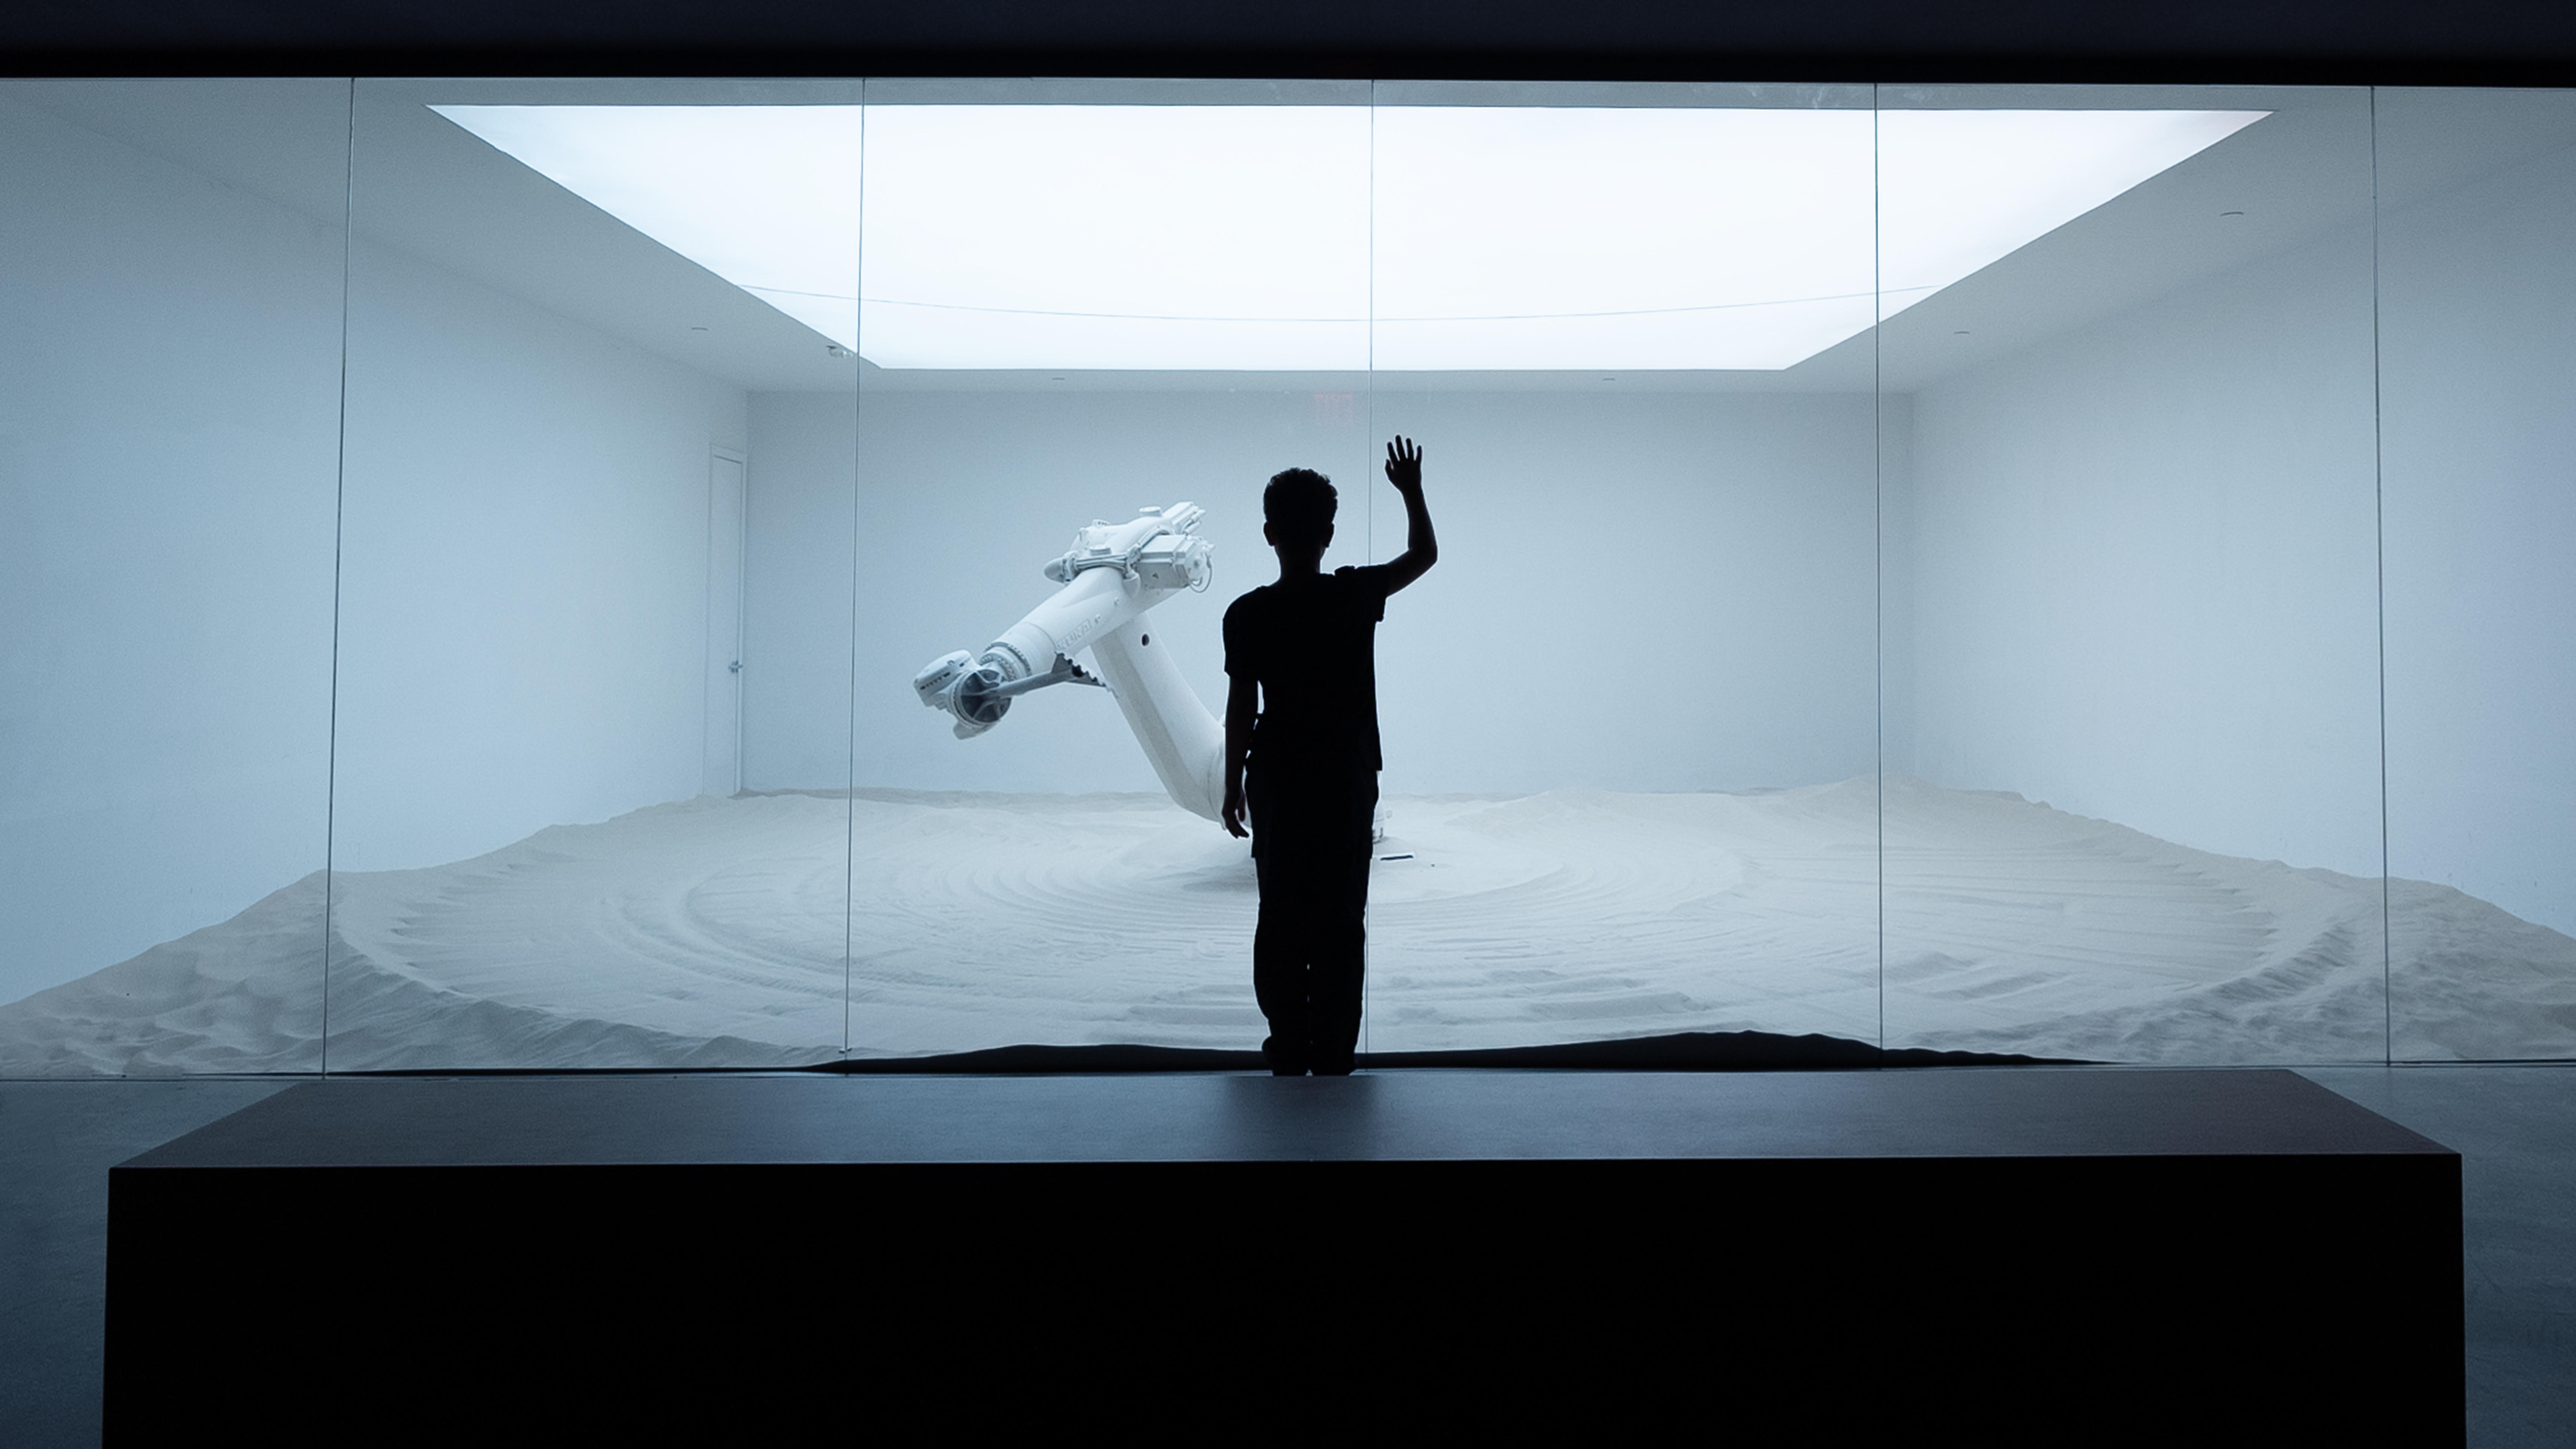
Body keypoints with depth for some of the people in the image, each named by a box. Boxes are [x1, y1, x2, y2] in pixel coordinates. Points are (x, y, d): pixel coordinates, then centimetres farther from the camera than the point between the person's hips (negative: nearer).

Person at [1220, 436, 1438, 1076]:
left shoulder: (1247, 614, -9)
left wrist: (1233, 786, 5)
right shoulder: (1359, 594, -7)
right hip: (1349, 781, 1)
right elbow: (1424, 555, 11)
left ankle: (1289, 1049, 14)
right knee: (1342, 920, 7)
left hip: (1278, 783, 0)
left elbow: (1241, 710, -5)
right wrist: (1412, 491, 23)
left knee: (1281, 917, 9)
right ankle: (1334, 1053, 12)